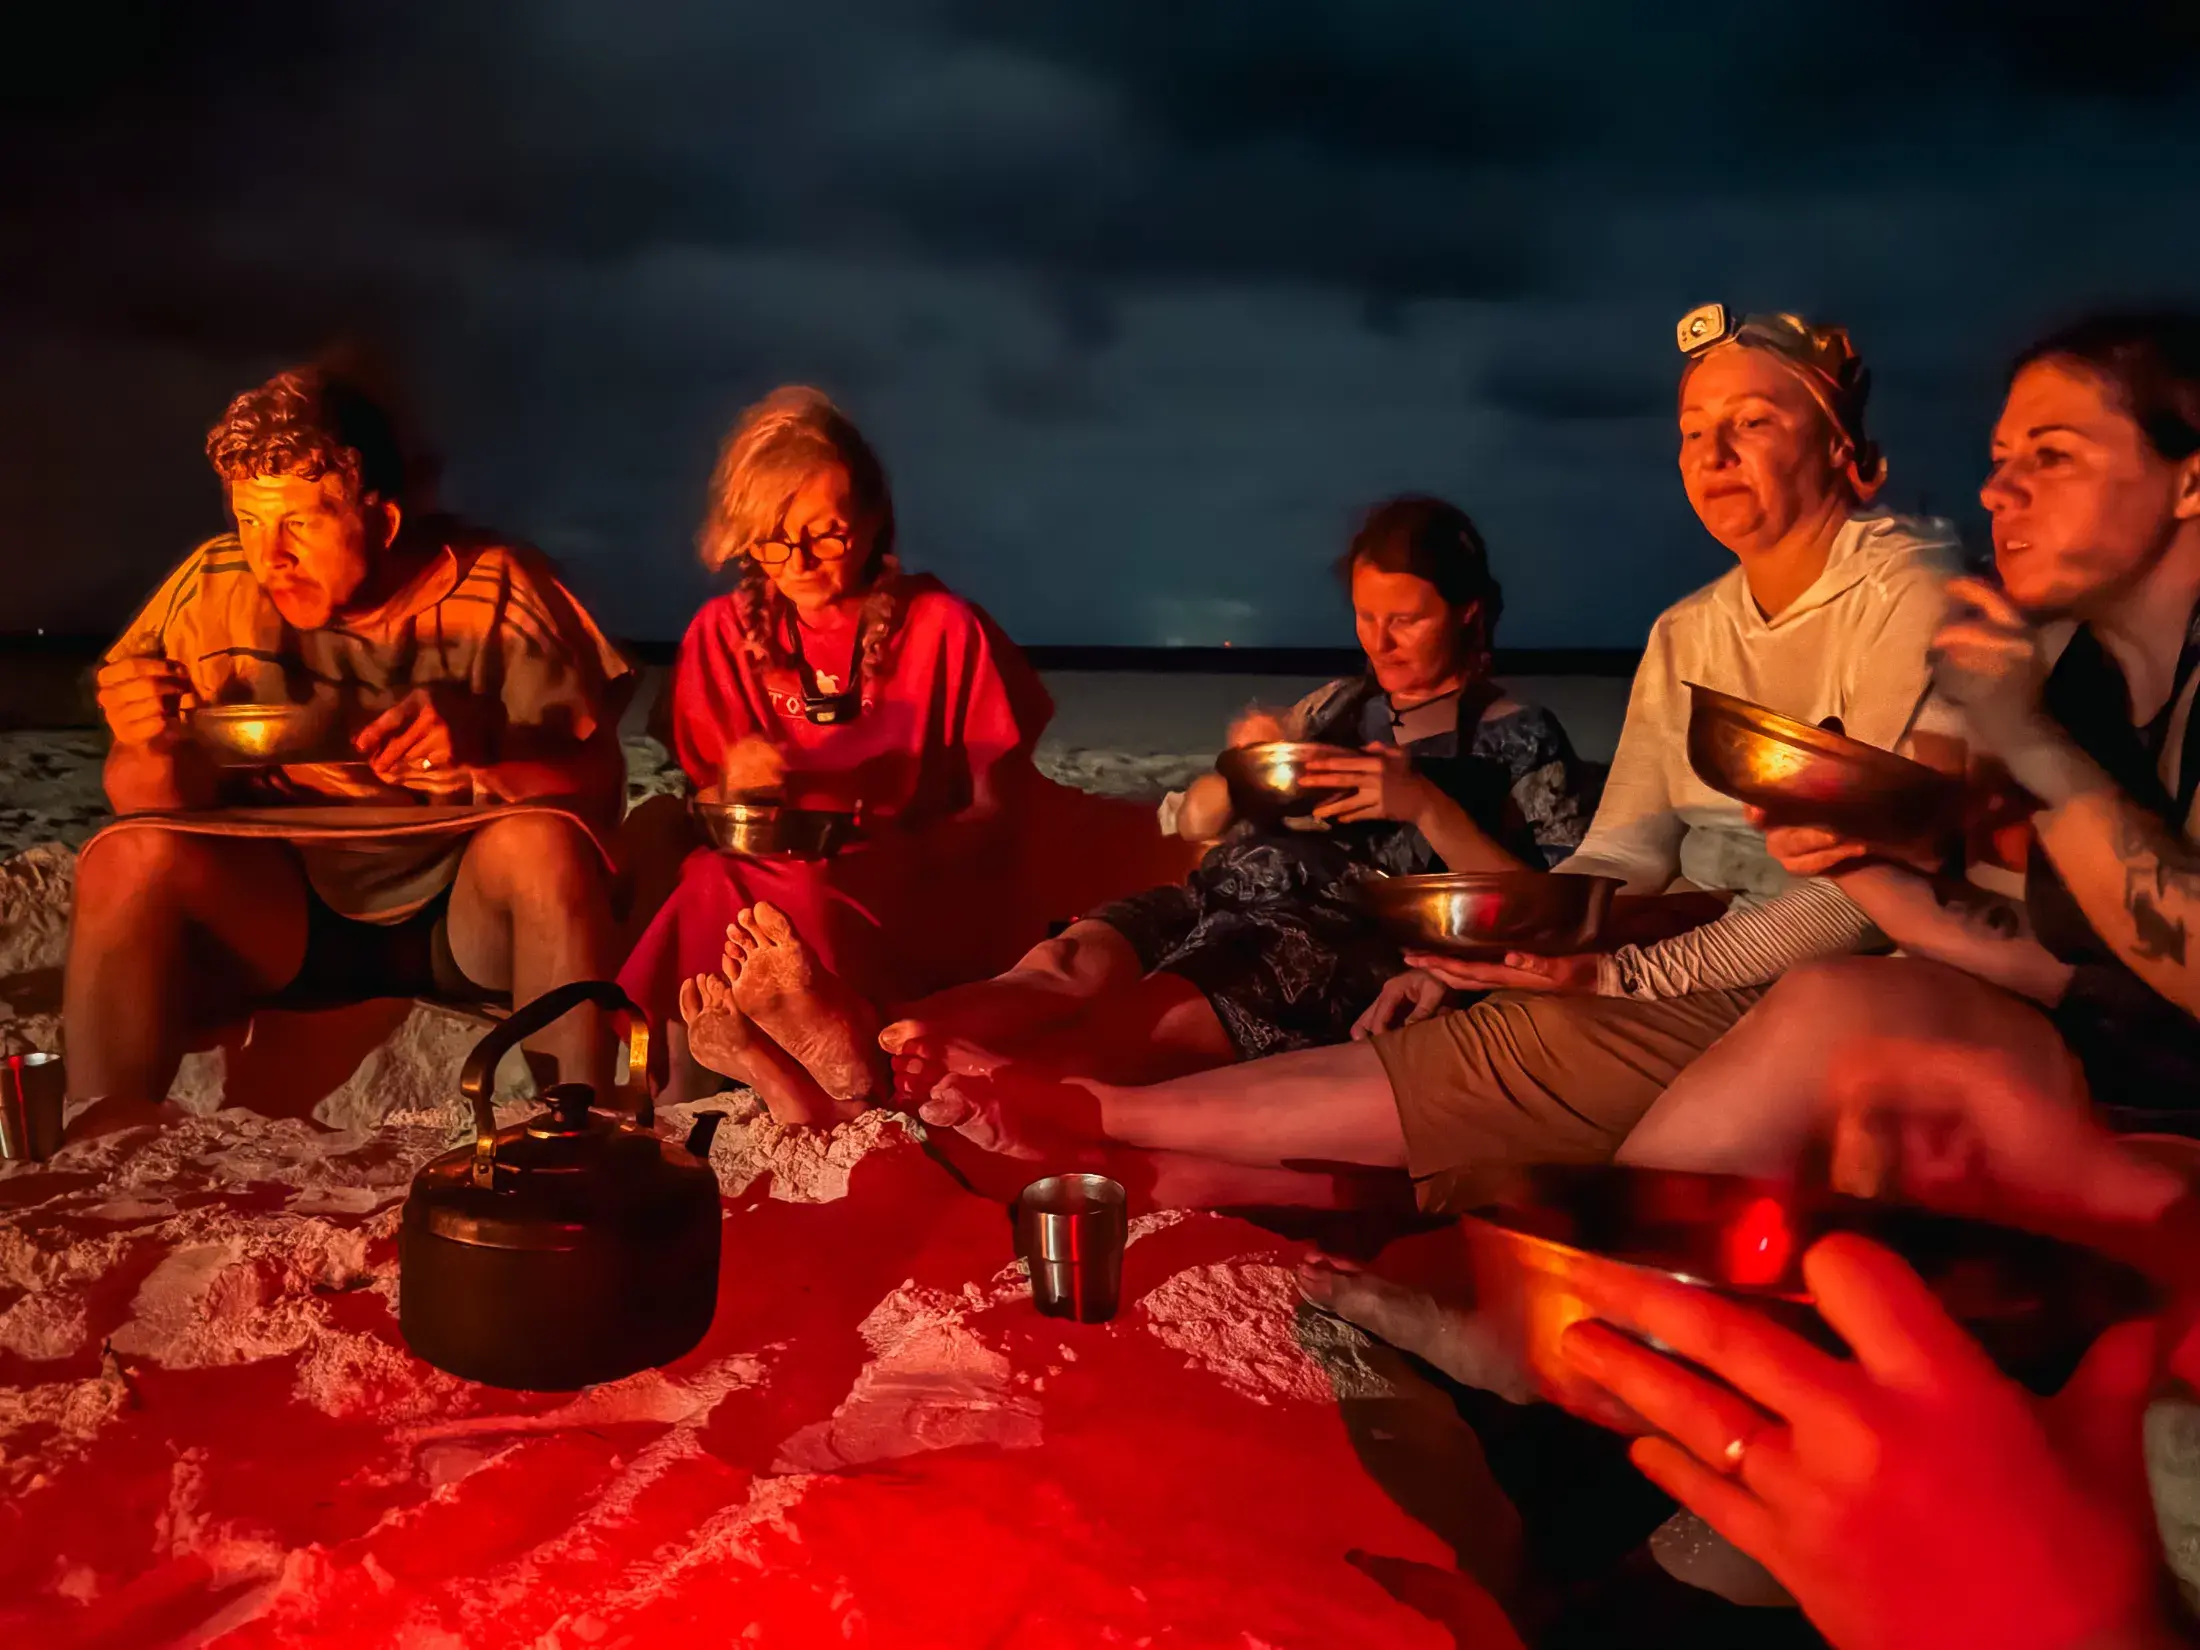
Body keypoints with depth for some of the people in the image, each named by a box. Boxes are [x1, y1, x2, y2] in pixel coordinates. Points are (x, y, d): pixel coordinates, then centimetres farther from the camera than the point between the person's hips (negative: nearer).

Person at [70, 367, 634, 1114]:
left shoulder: (497, 592, -10)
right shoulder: (211, 589, -3)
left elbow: (597, 794, -13)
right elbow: (132, 766, 6)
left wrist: (488, 739, -34)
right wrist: (153, 771, -19)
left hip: (470, 910, -2)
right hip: (278, 911, 3)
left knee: (547, 843, -34)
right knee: (127, 857, -24)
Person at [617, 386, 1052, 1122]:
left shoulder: (944, 629, -2)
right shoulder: (724, 633, 6)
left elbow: (995, 812, -1)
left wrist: (912, 851, -21)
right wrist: (733, 787, -14)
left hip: (908, 903, -3)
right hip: (756, 882, 4)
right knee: (709, 888, -31)